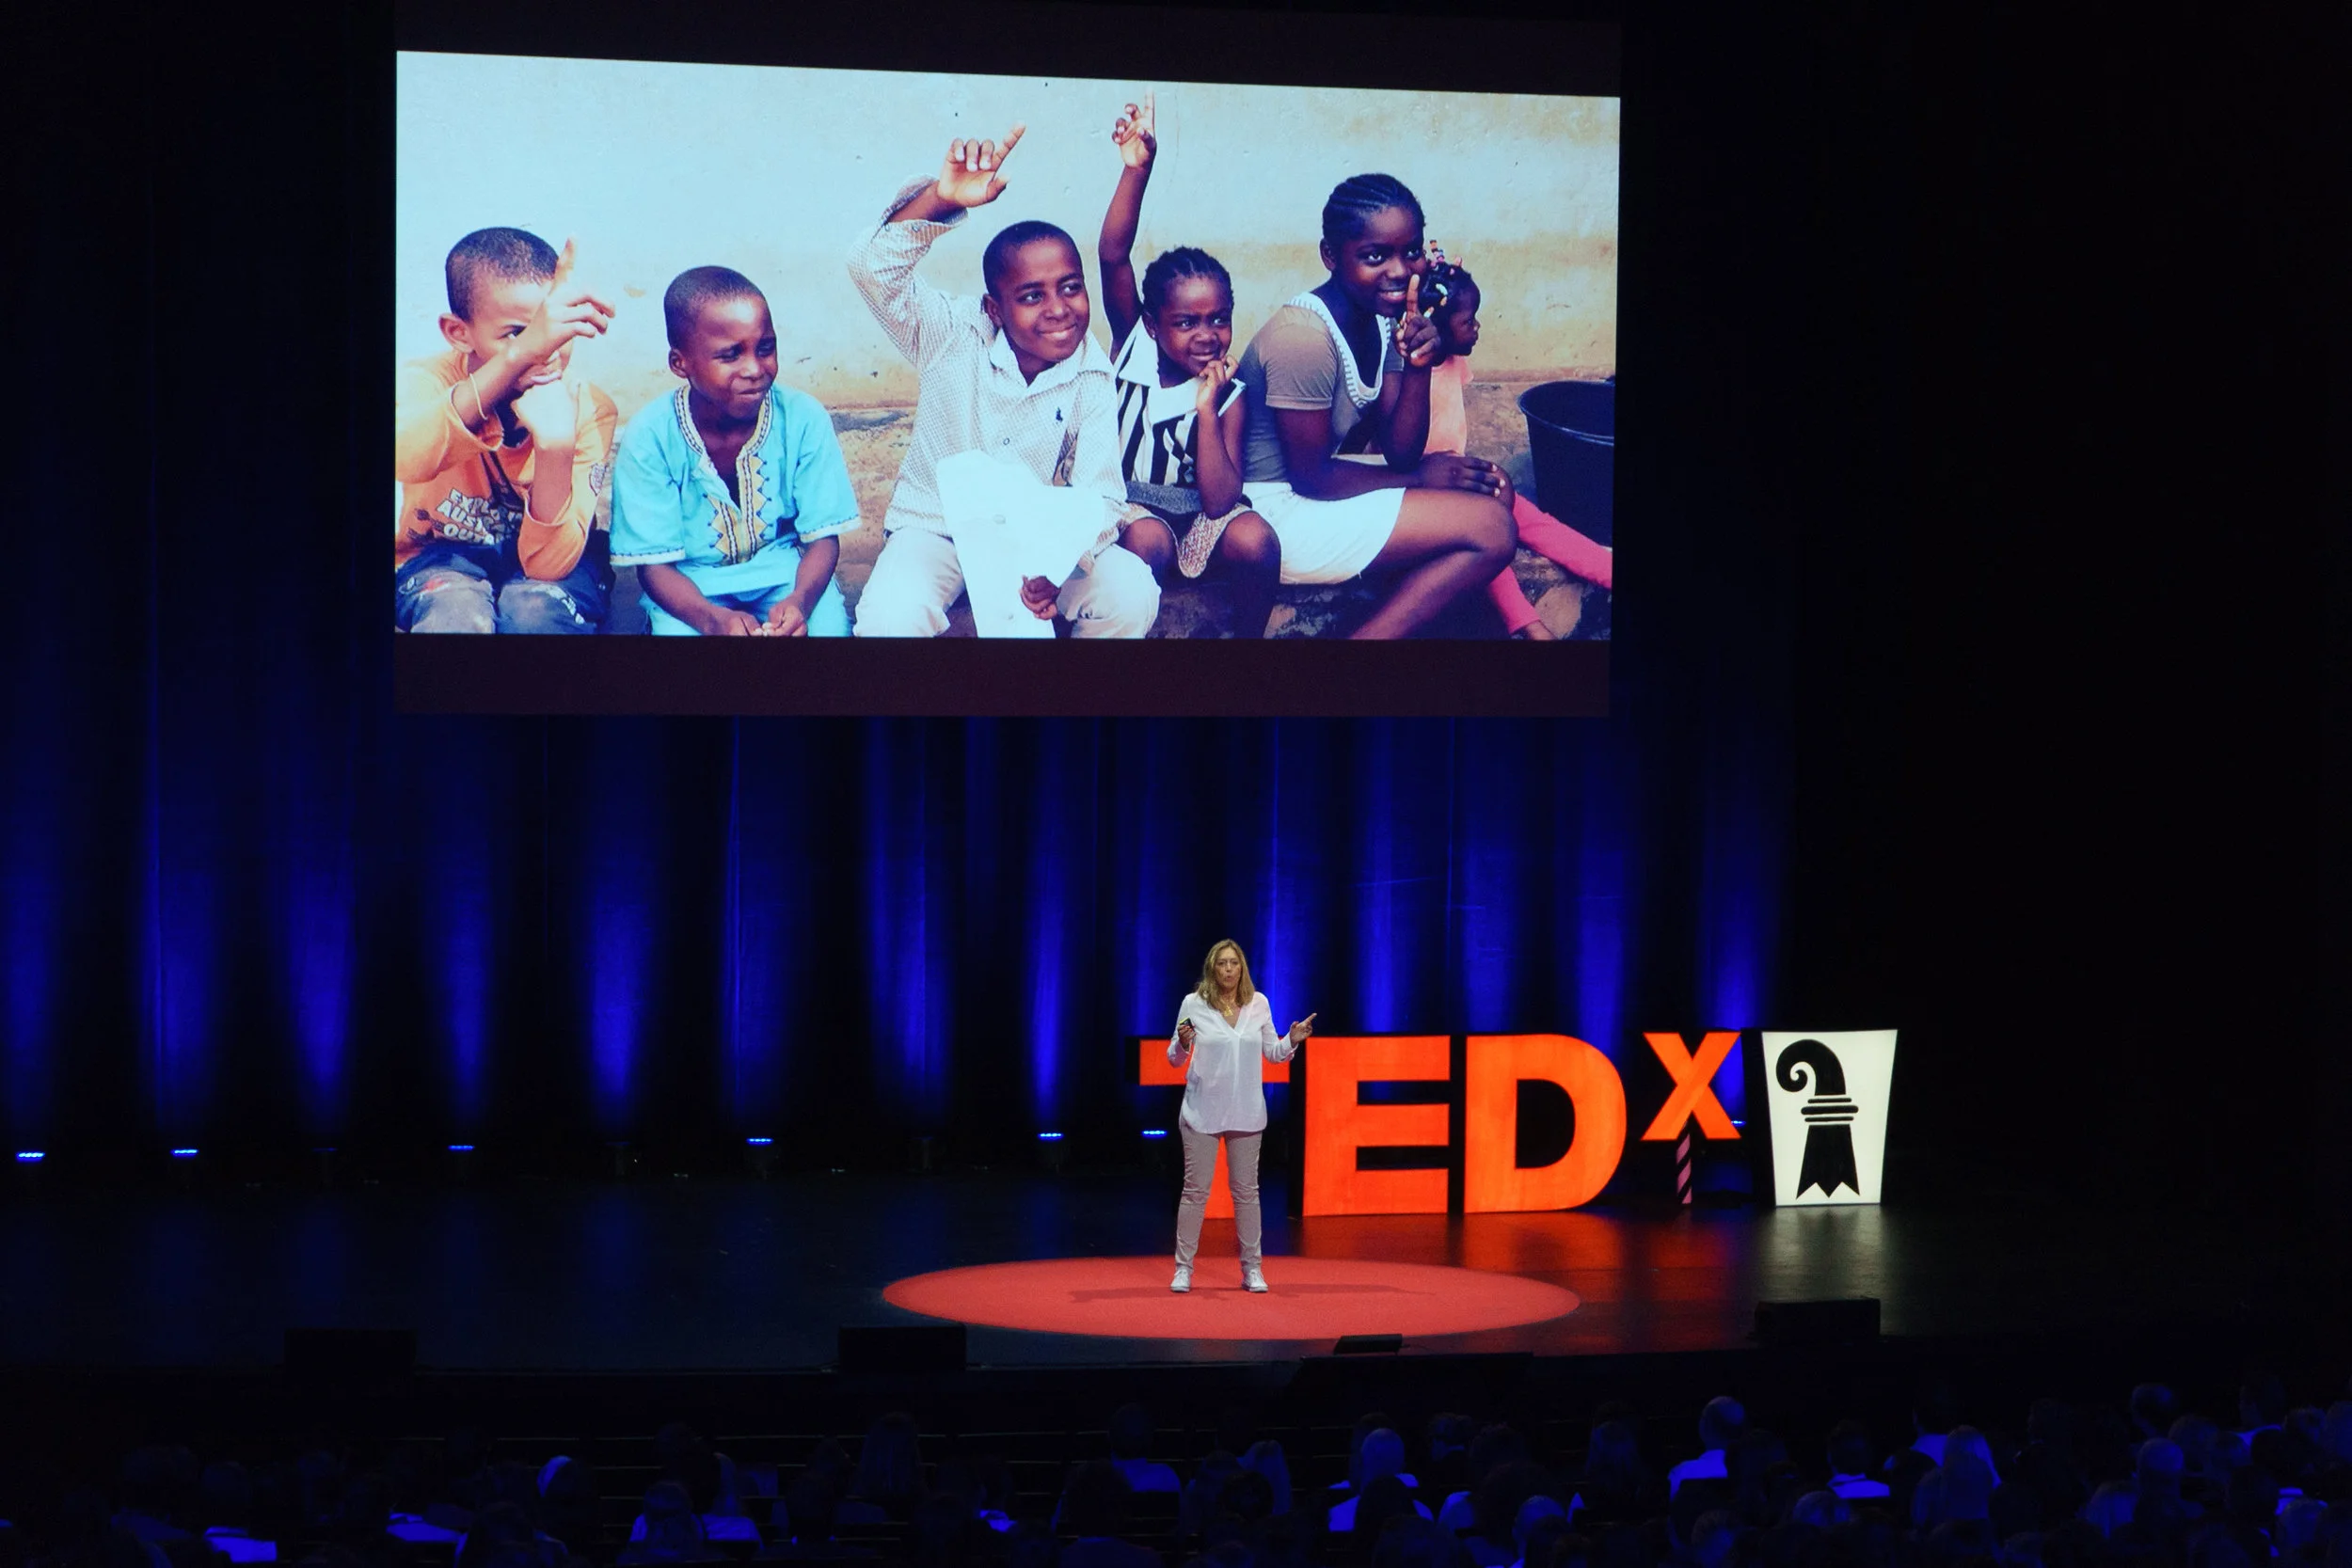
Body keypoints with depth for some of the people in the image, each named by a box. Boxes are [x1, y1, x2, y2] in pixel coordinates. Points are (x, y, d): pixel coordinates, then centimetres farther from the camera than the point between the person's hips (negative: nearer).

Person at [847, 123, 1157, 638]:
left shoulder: (1091, 381, -9)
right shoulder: (955, 338, -14)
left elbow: (1099, 497, -14)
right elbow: (872, 268, -28)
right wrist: (940, 199, -45)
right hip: (936, 530, -2)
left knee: (1131, 594, -23)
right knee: (890, 619, -34)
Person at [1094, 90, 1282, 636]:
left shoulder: (1228, 397, -9)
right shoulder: (1133, 346, -8)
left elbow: (1219, 502, -18)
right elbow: (1113, 256, -23)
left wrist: (1207, 409, -25)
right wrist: (1136, 167, -36)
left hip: (1196, 513, 2)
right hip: (1128, 508, -2)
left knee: (1256, 541, -28)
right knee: (1147, 541, -36)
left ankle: (1248, 638, -4)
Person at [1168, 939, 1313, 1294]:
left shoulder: (1258, 1004, 2)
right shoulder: (1193, 1004, -5)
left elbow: (1272, 1052, 12)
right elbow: (1174, 1059, 2)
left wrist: (1292, 1040, -7)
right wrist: (1183, 1043, -19)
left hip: (1246, 1113, 2)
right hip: (1202, 1112, -2)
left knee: (1246, 1190, 7)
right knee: (1195, 1190, -1)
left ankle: (1252, 1268, 15)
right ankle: (1183, 1269, 7)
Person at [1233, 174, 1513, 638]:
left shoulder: (1384, 315, 4)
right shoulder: (1305, 335, -24)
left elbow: (1400, 454, 2)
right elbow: (1311, 477, -18)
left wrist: (1418, 367, -15)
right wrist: (1421, 477, -8)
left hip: (1315, 488, 9)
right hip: (1277, 510, -9)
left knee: (1488, 485, 9)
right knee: (1489, 529, -14)